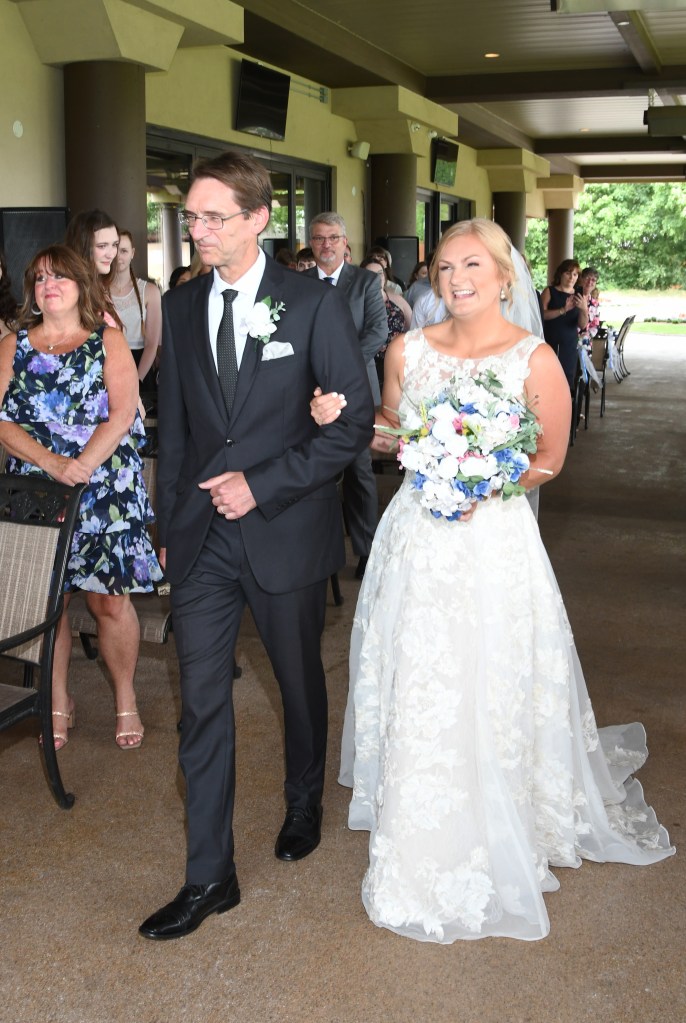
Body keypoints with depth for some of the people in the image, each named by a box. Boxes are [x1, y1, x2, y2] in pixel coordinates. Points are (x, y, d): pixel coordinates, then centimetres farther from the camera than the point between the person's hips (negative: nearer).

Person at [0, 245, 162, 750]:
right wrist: (52, 463, -15)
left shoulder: (109, 341, 5)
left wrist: (83, 464, -21)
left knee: (110, 600, 1)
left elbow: (122, 414, -7)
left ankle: (126, 698, 18)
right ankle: (58, 701, 21)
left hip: (106, 493, -2)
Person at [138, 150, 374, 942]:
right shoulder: (179, 308, 5)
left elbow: (355, 420, -9)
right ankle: (209, 877, 15)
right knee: (201, 702, 3)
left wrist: (263, 485, -16)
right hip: (202, 540, 3)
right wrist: (168, 527, 8)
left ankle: (304, 804, 44)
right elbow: (173, 429, 10)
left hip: (285, 534, -3)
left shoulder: (314, 304, -7)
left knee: (300, 683, 16)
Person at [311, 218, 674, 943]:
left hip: (491, 542, -4)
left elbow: (550, 460, -3)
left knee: (488, 692, 3)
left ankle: (490, 845, 25)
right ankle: (421, 844, 34)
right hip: (414, 537, 4)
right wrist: (342, 420, -4)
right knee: (413, 686, 12)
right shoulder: (408, 350, 3)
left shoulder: (534, 360, -8)